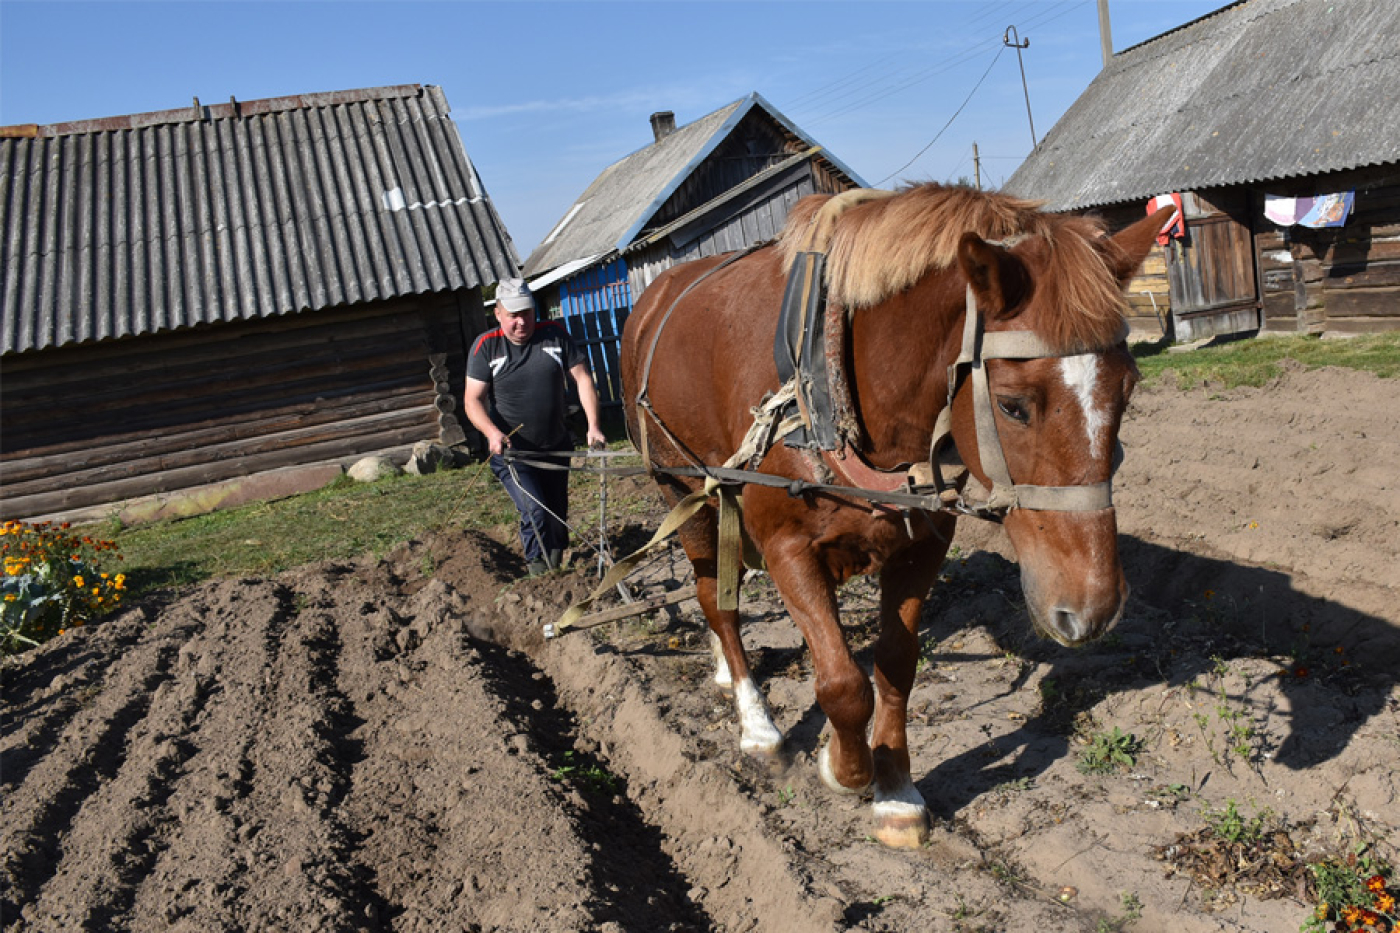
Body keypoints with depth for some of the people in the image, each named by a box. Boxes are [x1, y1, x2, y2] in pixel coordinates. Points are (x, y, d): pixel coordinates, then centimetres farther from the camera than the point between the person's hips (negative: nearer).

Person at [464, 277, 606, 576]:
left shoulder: (555, 335, -3)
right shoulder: (486, 346, -8)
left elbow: (582, 379, 0)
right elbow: (473, 399, -10)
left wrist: (593, 426, -11)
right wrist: (492, 432, -29)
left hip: (556, 448, 3)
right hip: (511, 452, -3)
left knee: (558, 516, 15)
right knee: (535, 513, -19)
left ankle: (556, 570, 37)